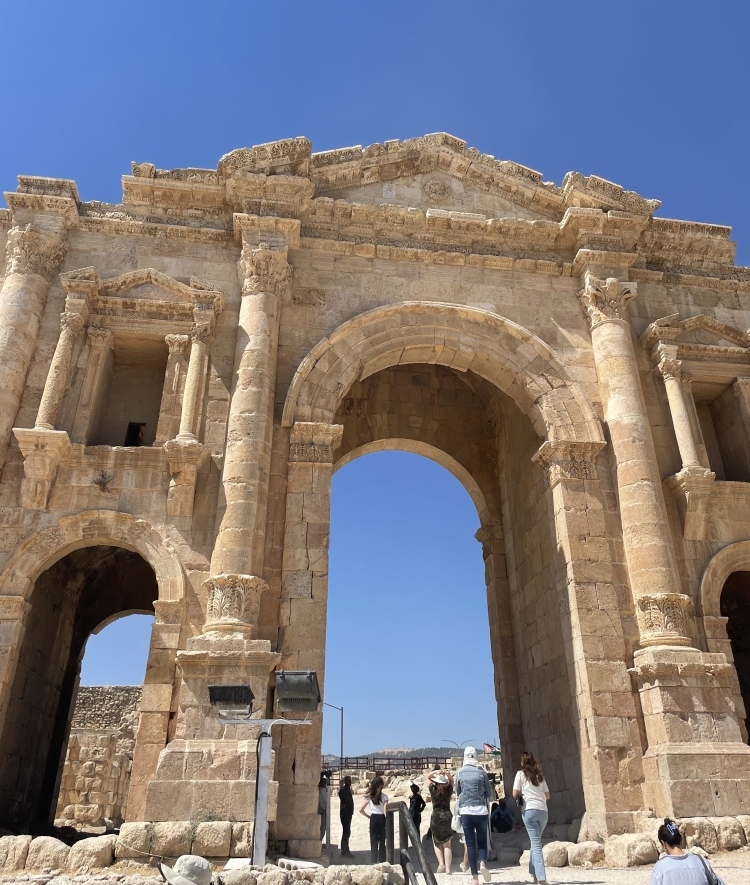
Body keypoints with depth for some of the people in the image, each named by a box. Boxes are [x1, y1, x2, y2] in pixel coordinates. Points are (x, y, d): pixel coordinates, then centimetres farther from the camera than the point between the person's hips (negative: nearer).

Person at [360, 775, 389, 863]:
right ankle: (381, 862, 11)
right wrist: (387, 819, -14)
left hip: (373, 819, 2)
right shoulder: (384, 796, -6)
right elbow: (385, 807, -20)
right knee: (382, 842, 10)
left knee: (373, 842, 10)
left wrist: (369, 816, 10)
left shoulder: (369, 796, 4)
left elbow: (361, 810, 4)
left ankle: (373, 862, 7)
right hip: (381, 819, -2)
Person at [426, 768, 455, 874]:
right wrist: (446, 773, 1)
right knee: (447, 845, 11)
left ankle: (441, 863, -2)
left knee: (436, 843, 17)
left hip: (436, 817, -2)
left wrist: (435, 772, 0)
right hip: (448, 816, 2)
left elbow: (427, 777, 15)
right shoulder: (449, 789, 4)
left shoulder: (433, 789, 0)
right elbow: (451, 779, 20)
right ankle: (448, 869, 0)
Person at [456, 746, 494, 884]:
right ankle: (483, 863, -12)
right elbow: (490, 794, 6)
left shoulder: (460, 772, 2)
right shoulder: (481, 772, 0)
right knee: (482, 841, 13)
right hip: (481, 810, 0)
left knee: (470, 843, 7)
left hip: (466, 811, 0)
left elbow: (457, 792, 12)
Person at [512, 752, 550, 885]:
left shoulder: (521, 774, 3)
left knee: (536, 844, -6)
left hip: (529, 810, -4)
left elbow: (515, 795, 1)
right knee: (536, 842, 19)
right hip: (543, 811, 4)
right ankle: (534, 873, 23)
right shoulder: (540, 776, 14)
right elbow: (547, 796, 16)